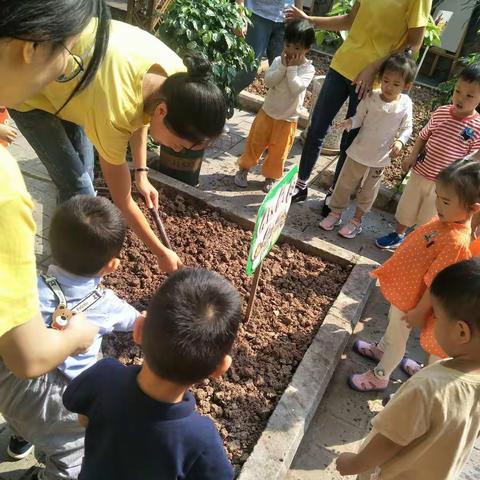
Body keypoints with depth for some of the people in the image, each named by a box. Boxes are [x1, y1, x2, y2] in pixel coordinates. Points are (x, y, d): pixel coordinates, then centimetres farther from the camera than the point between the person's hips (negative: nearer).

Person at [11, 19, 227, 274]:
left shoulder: (177, 75, -22)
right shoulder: (115, 115, -41)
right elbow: (122, 202, -27)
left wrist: (141, 173, 1)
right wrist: (161, 253, -17)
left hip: (64, 82, 7)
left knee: (84, 167, 15)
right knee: (76, 184, -8)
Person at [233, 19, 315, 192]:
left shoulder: (308, 69, -12)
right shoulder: (279, 60, -4)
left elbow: (296, 89, -24)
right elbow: (268, 81, -15)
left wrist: (292, 68, -23)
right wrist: (283, 67, -22)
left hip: (288, 118, -2)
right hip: (268, 111, 2)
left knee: (278, 150, 7)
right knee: (255, 142, 10)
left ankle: (270, 177, 26)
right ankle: (243, 169, 27)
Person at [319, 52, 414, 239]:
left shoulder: (405, 104, -10)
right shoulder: (371, 98, -12)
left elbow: (407, 128, -2)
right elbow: (359, 117, -5)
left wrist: (400, 141, -21)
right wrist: (350, 122, -26)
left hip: (380, 158, 0)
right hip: (359, 152, 0)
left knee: (368, 192, 14)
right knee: (344, 184, 11)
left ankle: (357, 220, 31)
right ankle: (335, 213, 30)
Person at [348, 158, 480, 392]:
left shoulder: (456, 242, -34)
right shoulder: (444, 219, -9)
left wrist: (419, 312, -17)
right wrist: (391, 270, 16)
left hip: (410, 298, -7)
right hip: (401, 287, 7)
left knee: (397, 337, 16)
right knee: (392, 324, 32)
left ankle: (379, 376, 40)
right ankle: (381, 350, 59)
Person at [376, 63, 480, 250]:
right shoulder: (441, 112, -7)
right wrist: (412, 156, -4)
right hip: (420, 172, 3)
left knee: (428, 219, 12)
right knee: (407, 207, 20)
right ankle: (398, 235, 43)